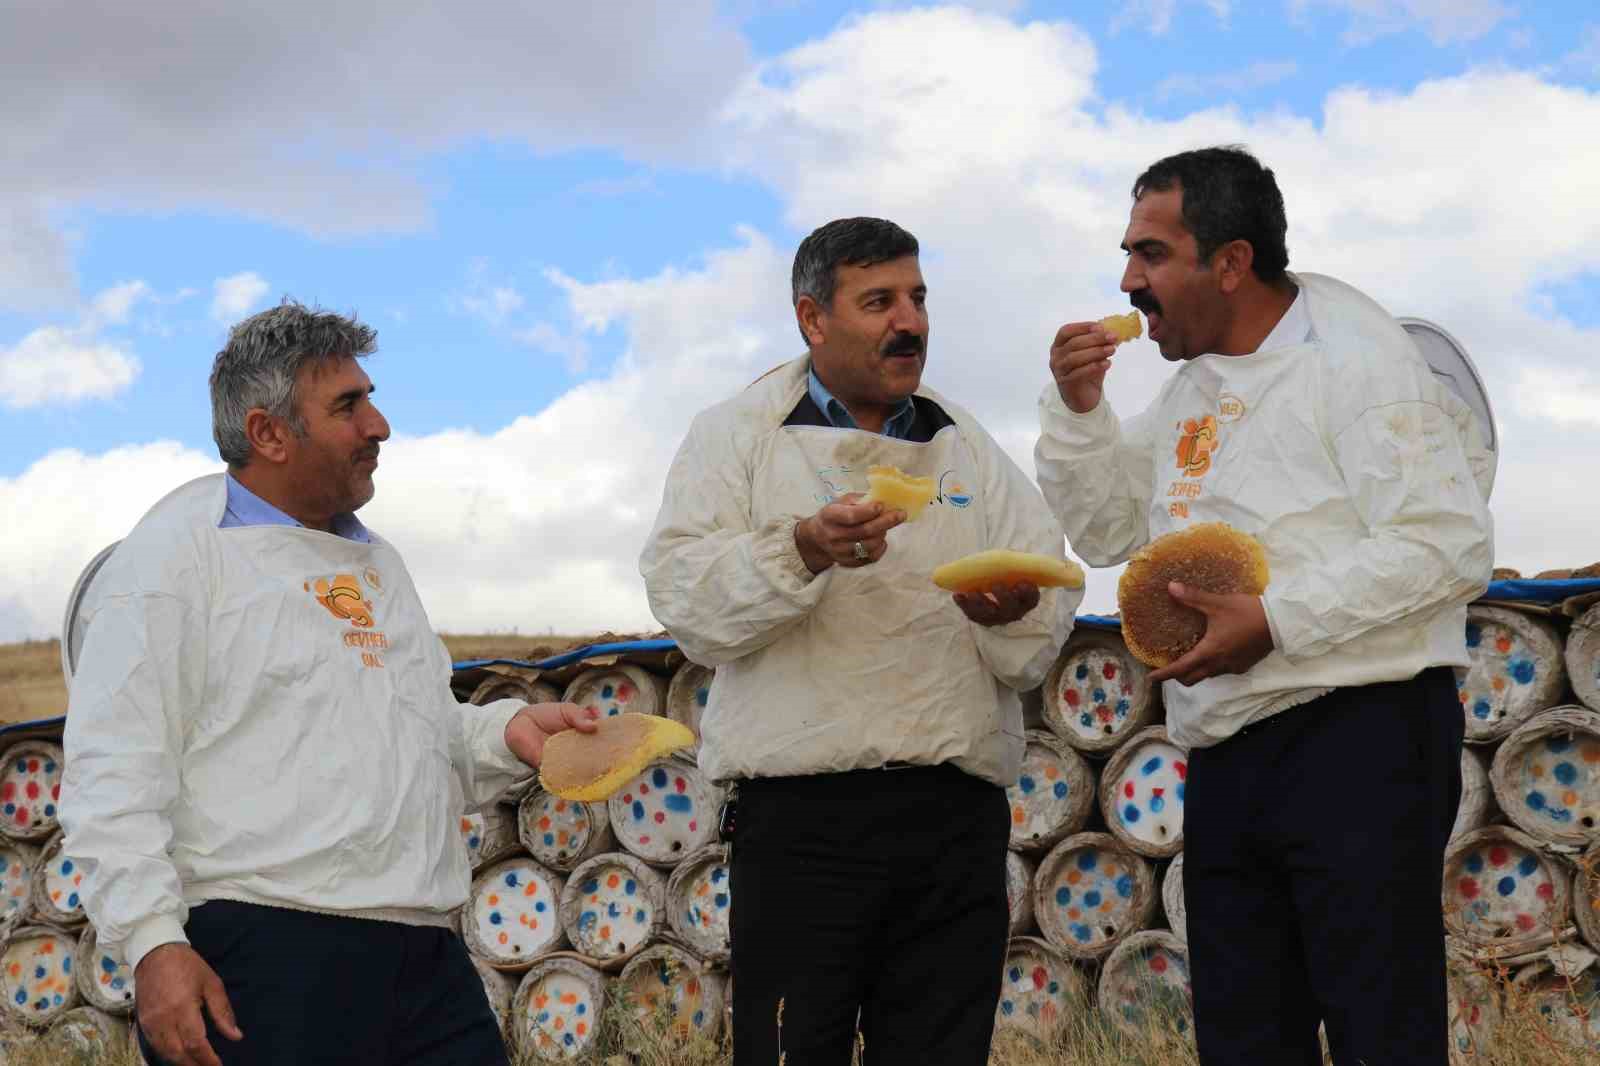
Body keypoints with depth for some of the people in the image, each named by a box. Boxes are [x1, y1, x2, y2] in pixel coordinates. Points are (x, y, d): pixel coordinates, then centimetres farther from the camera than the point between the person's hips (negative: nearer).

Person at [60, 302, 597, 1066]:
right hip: (262, 958, -7)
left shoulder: (375, 560, 22)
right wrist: (152, 942, -19)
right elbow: (113, 775, -9)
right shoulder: (177, 551, -2)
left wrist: (506, 732, 9)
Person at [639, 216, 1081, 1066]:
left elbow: (1053, 598, 12)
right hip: (802, 812, -3)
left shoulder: (968, 449, 20)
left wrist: (1011, 614, -11)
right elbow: (683, 598, -4)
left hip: (956, 820, 4)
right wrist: (805, 552, -21)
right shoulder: (736, 437, 9)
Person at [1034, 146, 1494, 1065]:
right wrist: (1078, 406, 7)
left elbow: (1448, 546, -18)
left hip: (1358, 742, -8)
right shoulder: (1192, 389, 18)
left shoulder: (1355, 358, -9)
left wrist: (1276, 620, -22)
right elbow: (1110, 532, 23)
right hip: (1227, 760, 9)